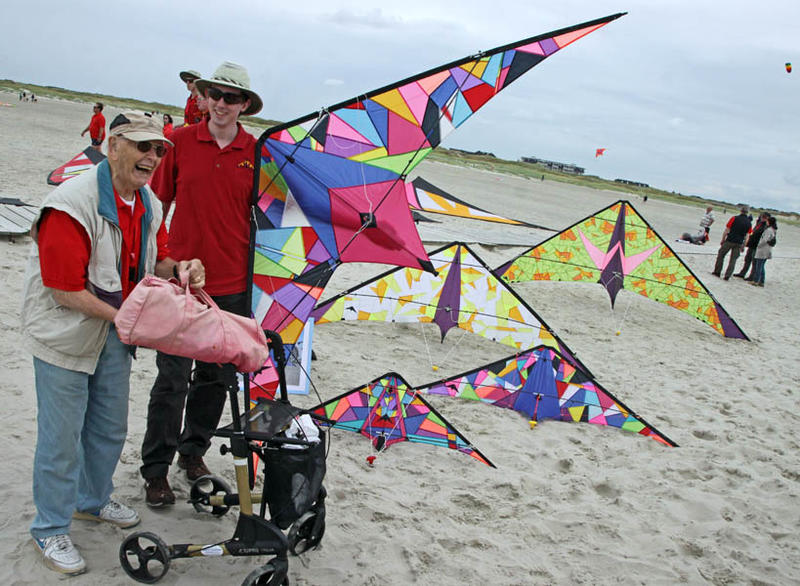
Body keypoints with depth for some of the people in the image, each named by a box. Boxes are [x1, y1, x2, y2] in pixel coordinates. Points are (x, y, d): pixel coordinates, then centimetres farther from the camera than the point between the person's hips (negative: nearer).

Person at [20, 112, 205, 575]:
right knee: (62, 437, 4)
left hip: (115, 335, 8)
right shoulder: (72, 205, -25)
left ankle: (93, 501, 45)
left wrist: (179, 269, -10)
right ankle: (51, 530, 24)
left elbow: (155, 262, 13)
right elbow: (65, 292, -25)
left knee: (110, 428, 21)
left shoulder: (150, 205, 1)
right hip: (65, 336, -7)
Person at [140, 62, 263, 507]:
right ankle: (156, 469, 13)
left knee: (217, 376, 12)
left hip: (232, 283, 2)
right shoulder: (181, 141, 1)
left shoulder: (256, 153, 3)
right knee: (172, 378, 0)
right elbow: (158, 204, 6)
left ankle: (194, 450, 31)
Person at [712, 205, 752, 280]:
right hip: (739, 243, 2)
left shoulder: (734, 218, -6)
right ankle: (727, 276, 3)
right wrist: (743, 246, 10)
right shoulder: (748, 222, 2)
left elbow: (727, 230, -5)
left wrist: (722, 240, 5)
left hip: (729, 241, -2)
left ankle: (717, 272, 14)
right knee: (733, 260, 7)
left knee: (721, 255, 12)